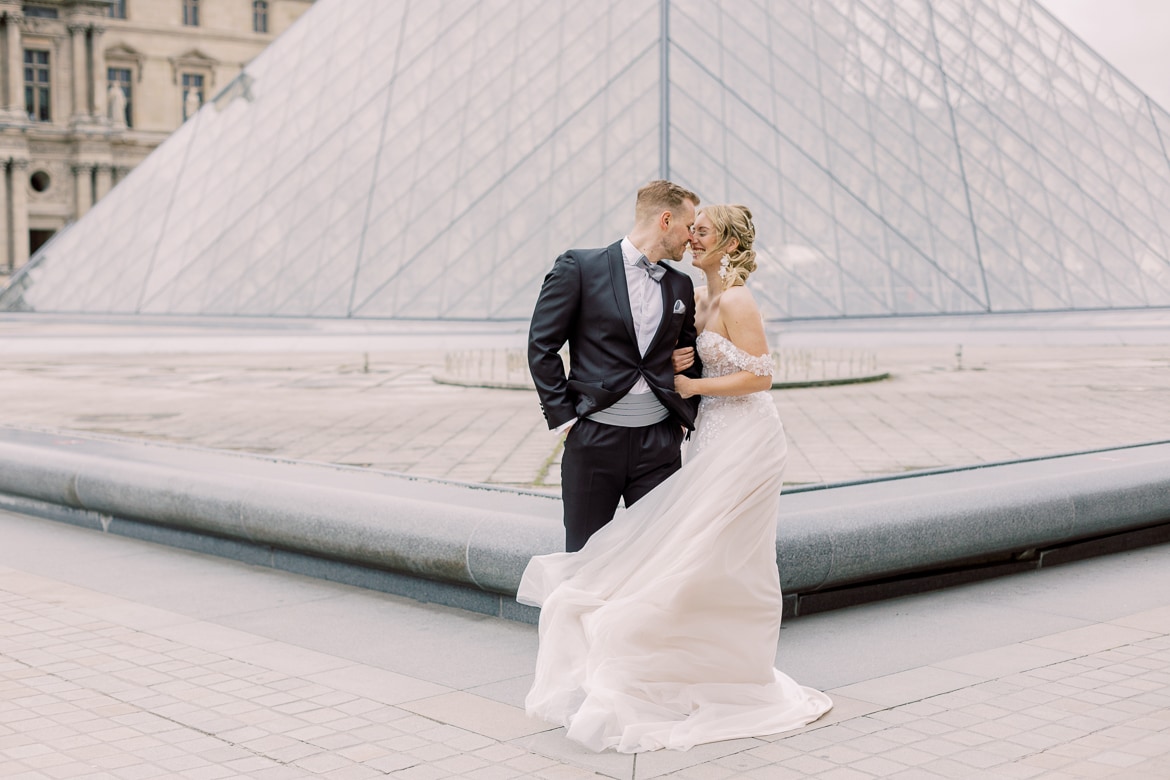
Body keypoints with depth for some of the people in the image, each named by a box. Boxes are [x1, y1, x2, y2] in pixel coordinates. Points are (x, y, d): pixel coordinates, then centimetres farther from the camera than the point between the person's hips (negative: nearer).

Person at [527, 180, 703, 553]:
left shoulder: (680, 286, 12)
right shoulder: (579, 267, -4)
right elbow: (542, 345, -4)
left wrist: (685, 418, 9)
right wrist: (564, 417, -7)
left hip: (659, 443, 4)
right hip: (594, 439, -4)